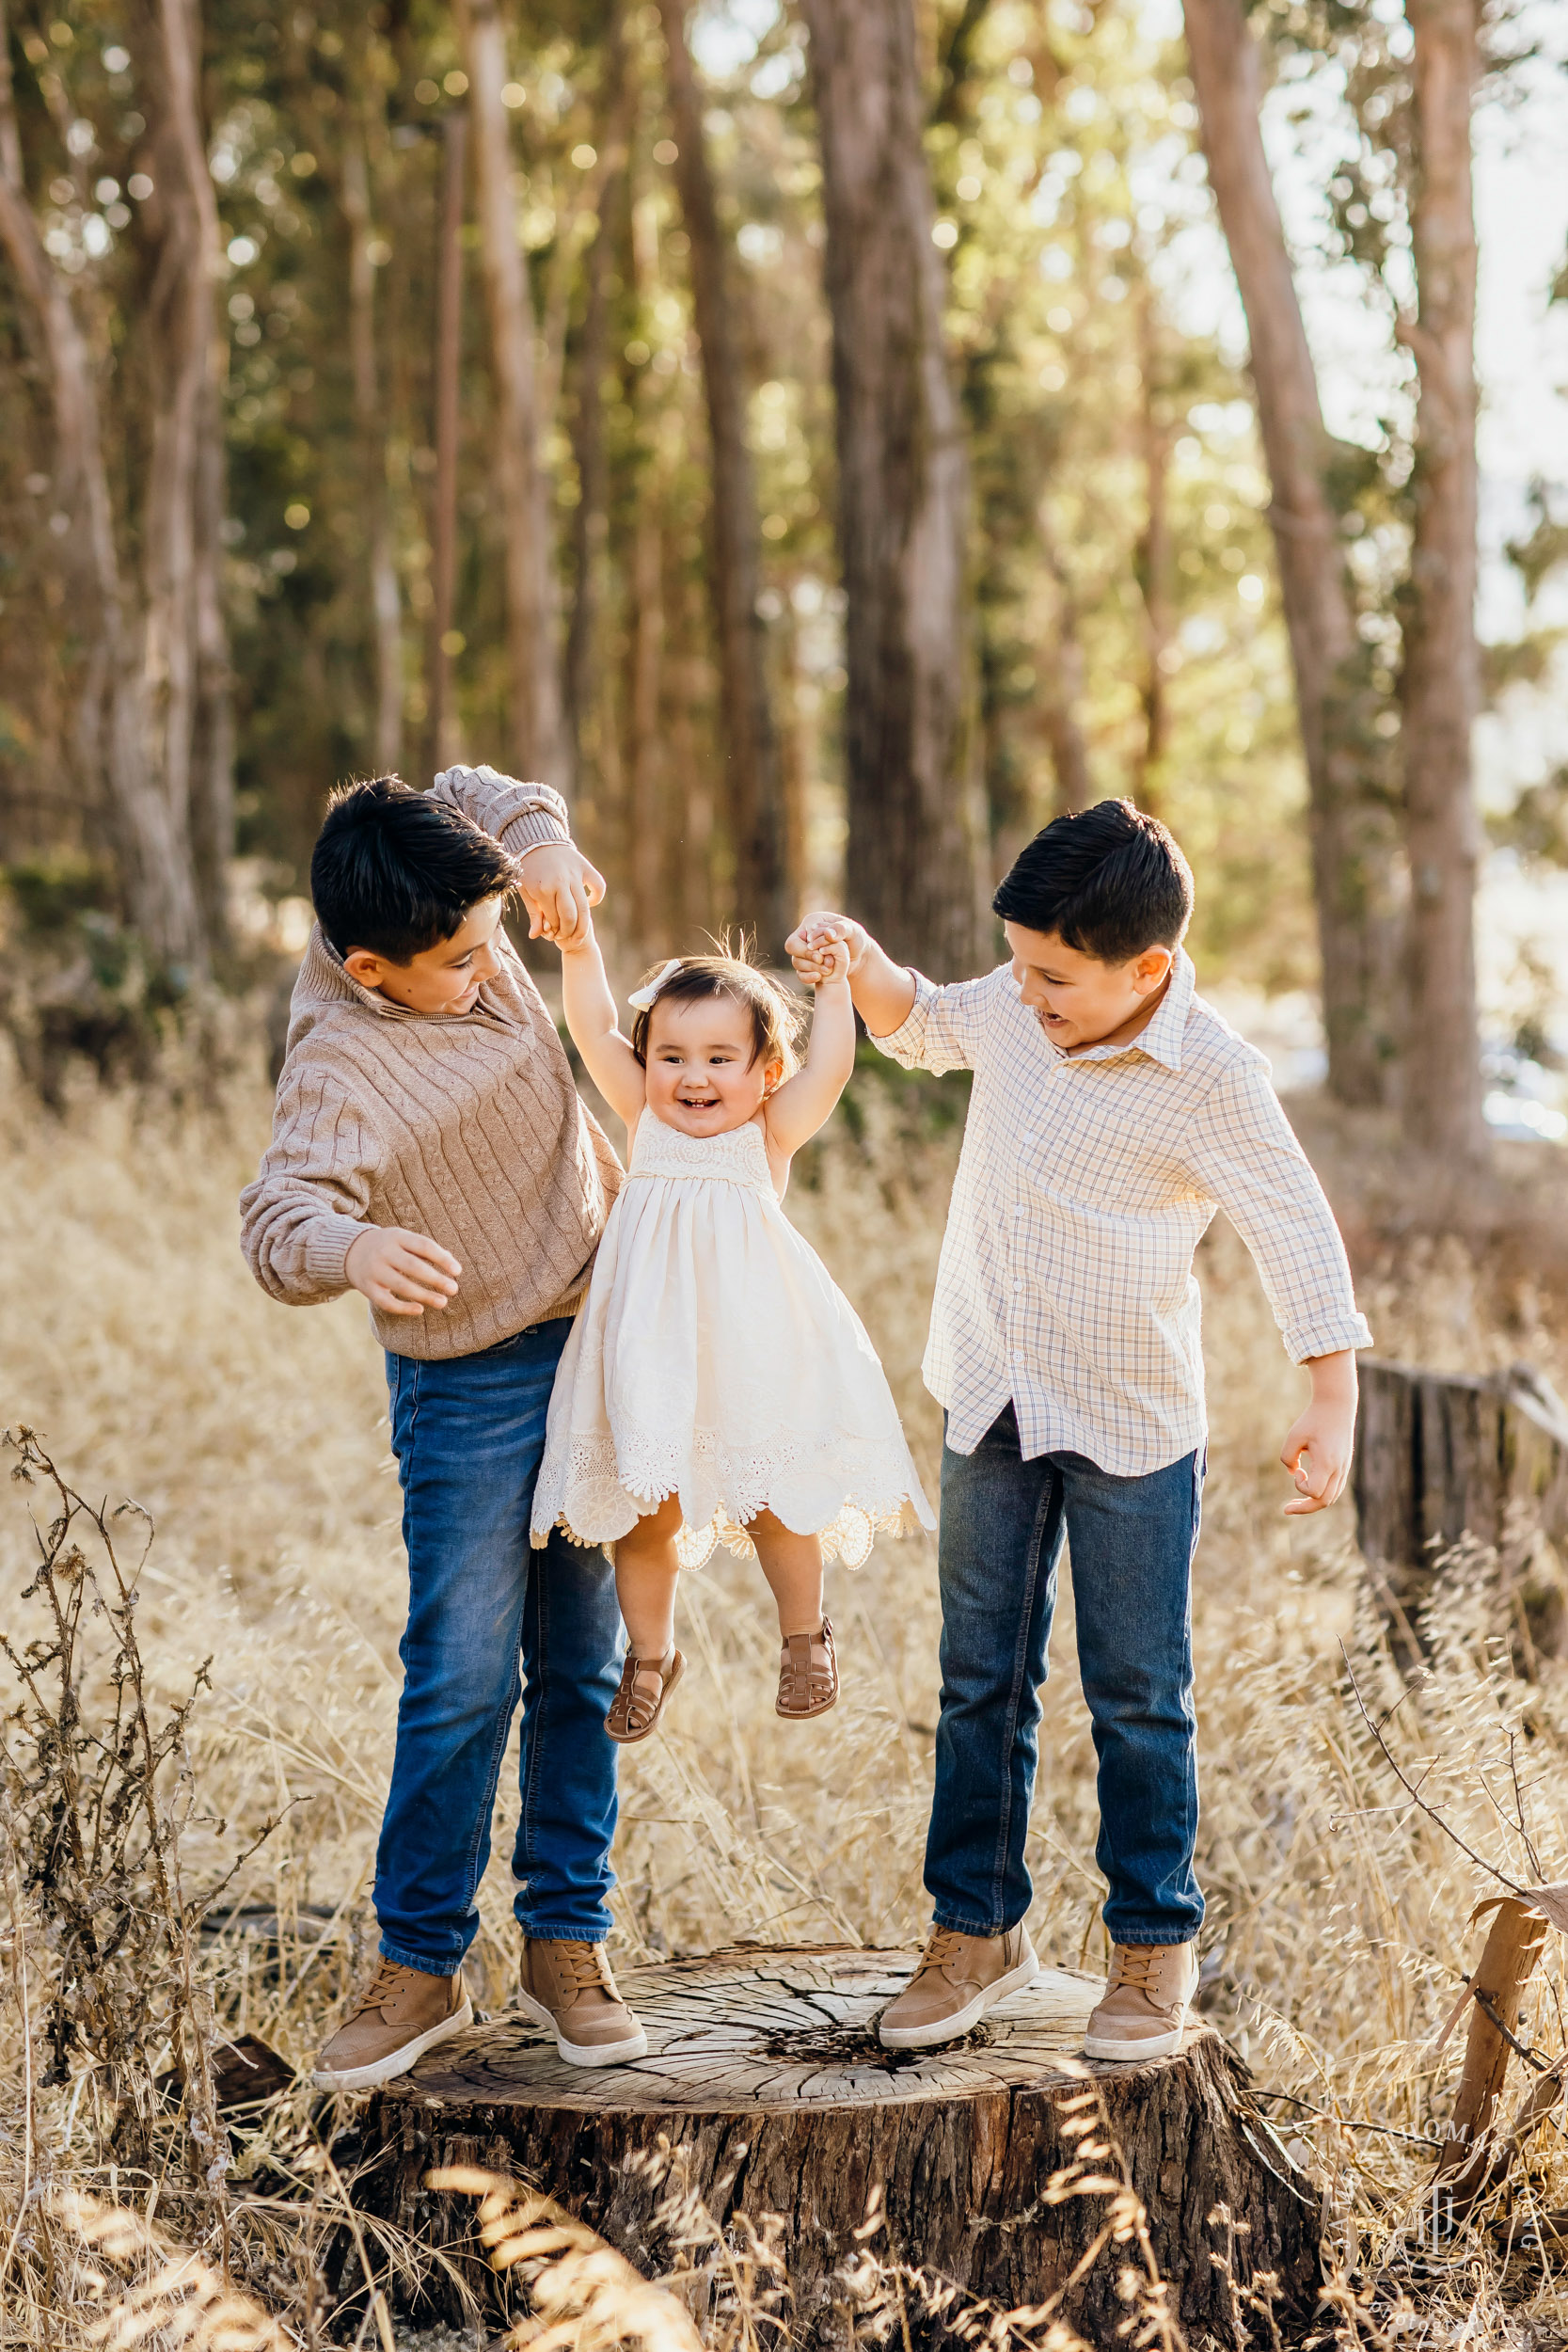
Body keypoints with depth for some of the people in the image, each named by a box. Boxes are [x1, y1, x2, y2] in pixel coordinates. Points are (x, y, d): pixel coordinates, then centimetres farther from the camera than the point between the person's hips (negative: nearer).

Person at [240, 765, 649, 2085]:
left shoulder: (466, 931, -4)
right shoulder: (341, 1066, -23)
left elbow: (475, 794, 14)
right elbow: (281, 1218, -36)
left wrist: (540, 835, -8)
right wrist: (350, 1247, -59)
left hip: (598, 1343, 6)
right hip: (473, 1380, -6)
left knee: (584, 1666, 8)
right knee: (464, 1678, -8)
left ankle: (566, 1941, 17)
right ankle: (421, 1964, 6)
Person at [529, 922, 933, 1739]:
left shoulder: (769, 1134, 0)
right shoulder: (644, 1120, 5)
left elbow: (828, 1069, -13)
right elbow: (594, 1030, 0)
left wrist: (833, 985, -13)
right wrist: (579, 948, -9)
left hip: (749, 1353, -2)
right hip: (653, 1356, 2)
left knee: (772, 1507, 4)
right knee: (644, 1516, 8)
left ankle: (803, 1632, 29)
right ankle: (650, 1652, 29)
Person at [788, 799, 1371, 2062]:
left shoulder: (1211, 1077, -19)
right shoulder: (1017, 1007, -3)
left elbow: (1298, 1232, -15)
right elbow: (922, 1026, 19)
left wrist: (1334, 1401, -21)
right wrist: (861, 960, -1)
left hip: (1131, 1429, -5)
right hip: (990, 1402, 5)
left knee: (1138, 1696, 6)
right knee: (981, 1679, 11)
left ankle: (1156, 1945, 20)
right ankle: (979, 1927, 23)